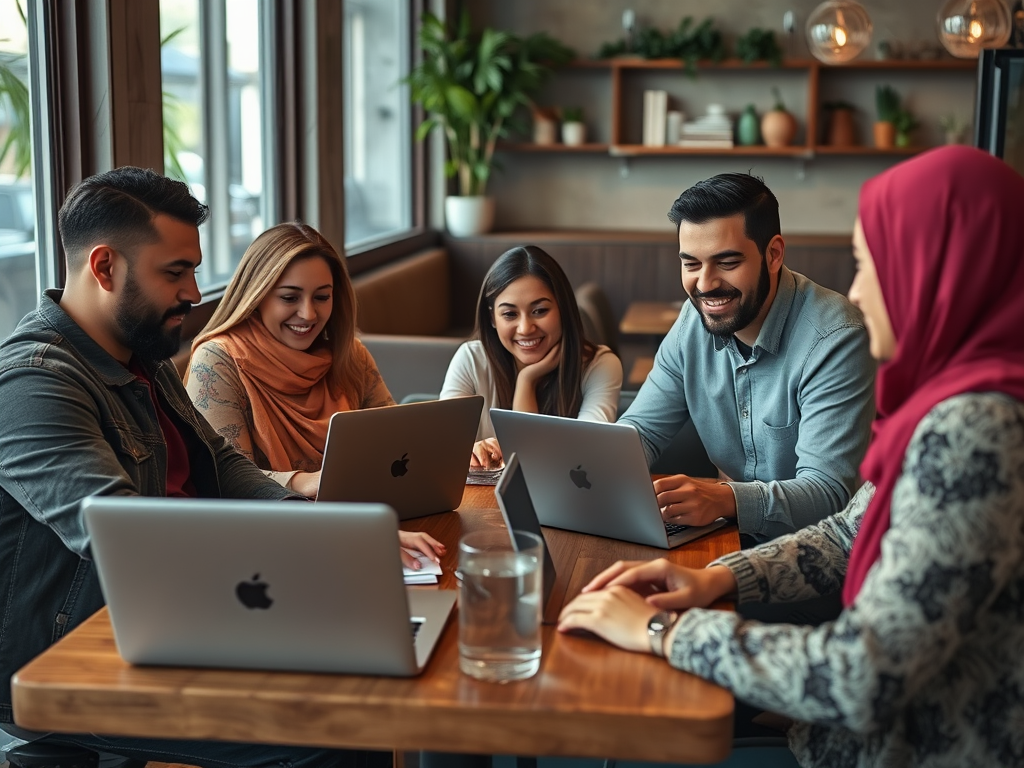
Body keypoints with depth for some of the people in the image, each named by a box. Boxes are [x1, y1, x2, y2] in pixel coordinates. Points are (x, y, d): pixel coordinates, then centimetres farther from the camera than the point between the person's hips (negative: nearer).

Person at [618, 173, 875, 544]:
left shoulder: (835, 341, -21)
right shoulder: (694, 320, 0)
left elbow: (828, 493, -26)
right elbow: (642, 429, 5)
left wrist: (727, 499, -45)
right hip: (730, 538, 7)